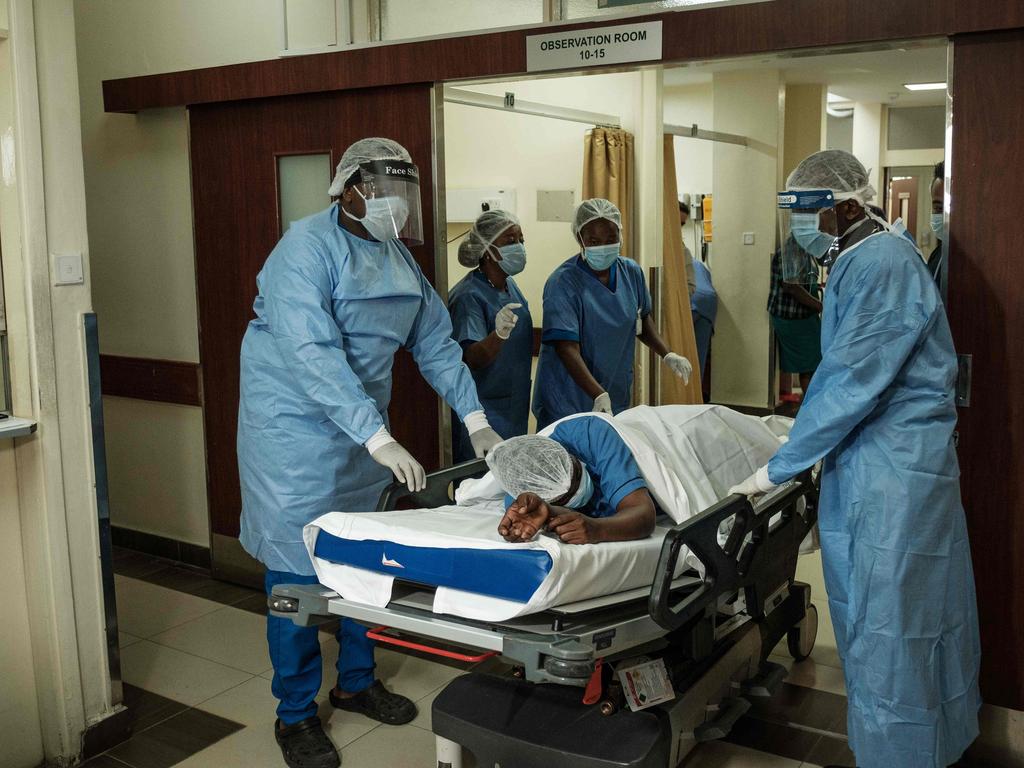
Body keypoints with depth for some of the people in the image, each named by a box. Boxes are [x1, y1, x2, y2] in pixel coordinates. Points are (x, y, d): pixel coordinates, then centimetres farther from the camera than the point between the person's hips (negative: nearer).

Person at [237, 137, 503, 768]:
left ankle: (356, 681, 35)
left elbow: (436, 341, 10)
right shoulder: (307, 248, -18)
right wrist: (379, 438, -34)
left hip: (363, 431, 8)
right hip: (296, 430, -7)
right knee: (299, 570, 0)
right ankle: (296, 712, 18)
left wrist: (476, 420, 2)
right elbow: (312, 355, -29)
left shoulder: (396, 255, 7)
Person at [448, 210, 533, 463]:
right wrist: (499, 335, -46)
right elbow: (472, 358, -30)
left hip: (514, 411, 8)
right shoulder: (469, 296, -19)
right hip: (483, 411, -8)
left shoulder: (511, 286, 6)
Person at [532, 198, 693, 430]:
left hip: (618, 397, 5)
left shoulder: (632, 272, 2)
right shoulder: (563, 283, -17)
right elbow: (567, 348, -25)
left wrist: (667, 355, 5)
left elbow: (642, 318, 20)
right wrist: (599, 396, -35)